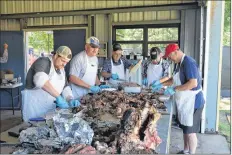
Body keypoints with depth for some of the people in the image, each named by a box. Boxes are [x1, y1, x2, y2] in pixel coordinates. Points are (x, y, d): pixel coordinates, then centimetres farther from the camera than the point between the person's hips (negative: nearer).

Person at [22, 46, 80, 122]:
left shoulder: (61, 70, 10)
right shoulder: (43, 62, -16)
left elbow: (65, 87, 9)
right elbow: (40, 79, -35)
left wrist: (70, 99, -12)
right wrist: (58, 97, -40)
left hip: (50, 106, 7)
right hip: (35, 105, -7)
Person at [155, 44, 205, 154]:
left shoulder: (188, 62, -21)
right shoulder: (180, 63, 10)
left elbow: (193, 83, -30)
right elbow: (175, 79, 22)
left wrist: (174, 89, -25)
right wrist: (161, 84, 11)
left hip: (192, 102, -10)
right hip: (185, 102, 10)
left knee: (190, 131, 3)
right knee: (185, 129, 20)